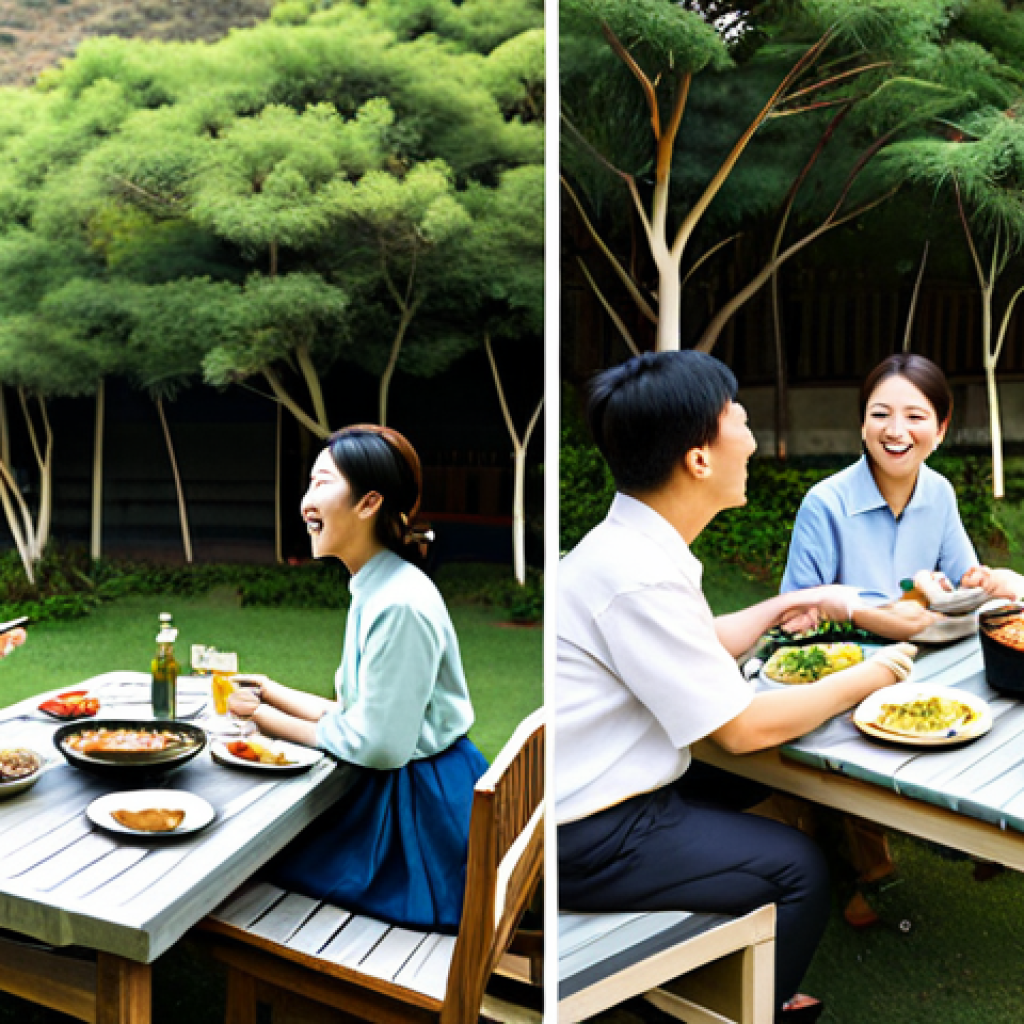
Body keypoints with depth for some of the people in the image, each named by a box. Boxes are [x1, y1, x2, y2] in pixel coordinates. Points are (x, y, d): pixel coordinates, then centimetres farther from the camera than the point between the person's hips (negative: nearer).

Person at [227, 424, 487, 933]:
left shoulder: (401, 605, -26)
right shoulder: (374, 590, 5)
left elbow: (378, 745, -23)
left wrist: (268, 719, -13)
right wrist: (273, 692, 9)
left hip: (422, 810, -8)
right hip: (398, 791, 8)